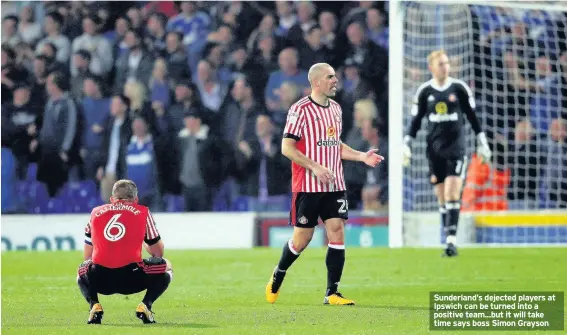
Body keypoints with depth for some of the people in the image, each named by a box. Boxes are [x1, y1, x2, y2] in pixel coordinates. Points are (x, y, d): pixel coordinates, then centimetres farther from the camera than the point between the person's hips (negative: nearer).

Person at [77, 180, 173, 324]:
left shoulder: (96, 213, 20)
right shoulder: (143, 213, 13)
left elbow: (88, 257, 25)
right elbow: (158, 252, 21)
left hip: (100, 280, 2)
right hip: (132, 279, -2)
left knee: (82, 270, 38)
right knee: (165, 267, 27)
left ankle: (94, 306, 8)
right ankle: (146, 305, 3)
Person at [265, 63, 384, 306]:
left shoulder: (335, 109, 13)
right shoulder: (301, 109, -9)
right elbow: (287, 147, -13)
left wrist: (361, 156, 10)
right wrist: (315, 167, -21)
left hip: (334, 185, 6)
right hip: (308, 186, -6)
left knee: (337, 233, -5)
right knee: (302, 238, 0)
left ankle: (332, 293, -2)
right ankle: (277, 277, 27)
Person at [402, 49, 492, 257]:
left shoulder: (460, 88, 1)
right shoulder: (424, 91, 4)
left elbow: (473, 117, 9)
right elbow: (415, 121, 11)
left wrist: (482, 143, 9)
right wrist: (406, 146, 4)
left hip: (456, 147, -2)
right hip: (434, 150, 2)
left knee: (452, 194, -14)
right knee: (442, 198, 3)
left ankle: (451, 240, -18)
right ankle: (449, 240, 9)